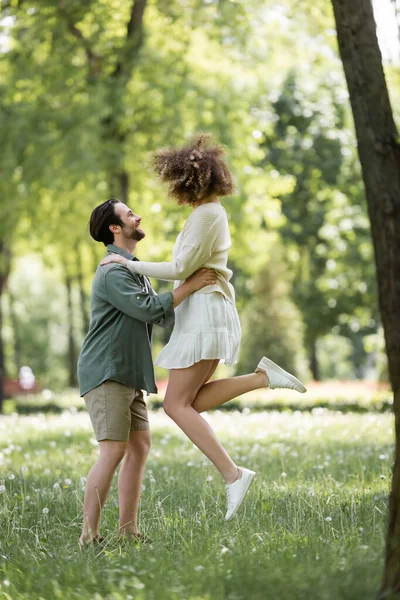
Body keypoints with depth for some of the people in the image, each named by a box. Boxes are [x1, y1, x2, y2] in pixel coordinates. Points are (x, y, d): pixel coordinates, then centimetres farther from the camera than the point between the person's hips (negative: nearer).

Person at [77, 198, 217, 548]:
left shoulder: (135, 270, 20)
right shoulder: (112, 272, -13)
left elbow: (164, 317, 20)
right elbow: (148, 310, -23)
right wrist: (189, 286, -18)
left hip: (128, 375, 10)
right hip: (106, 373, -10)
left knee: (139, 447, 6)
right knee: (114, 451, -14)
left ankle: (128, 532, 8)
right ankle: (90, 537, -13)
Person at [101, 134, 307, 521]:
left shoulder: (205, 214, -13)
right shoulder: (212, 212, 18)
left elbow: (181, 268, -16)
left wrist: (129, 264, -9)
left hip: (205, 313, -10)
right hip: (203, 313, 10)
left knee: (177, 405, -10)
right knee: (191, 402, 8)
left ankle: (232, 475, -15)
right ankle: (263, 377, 0)